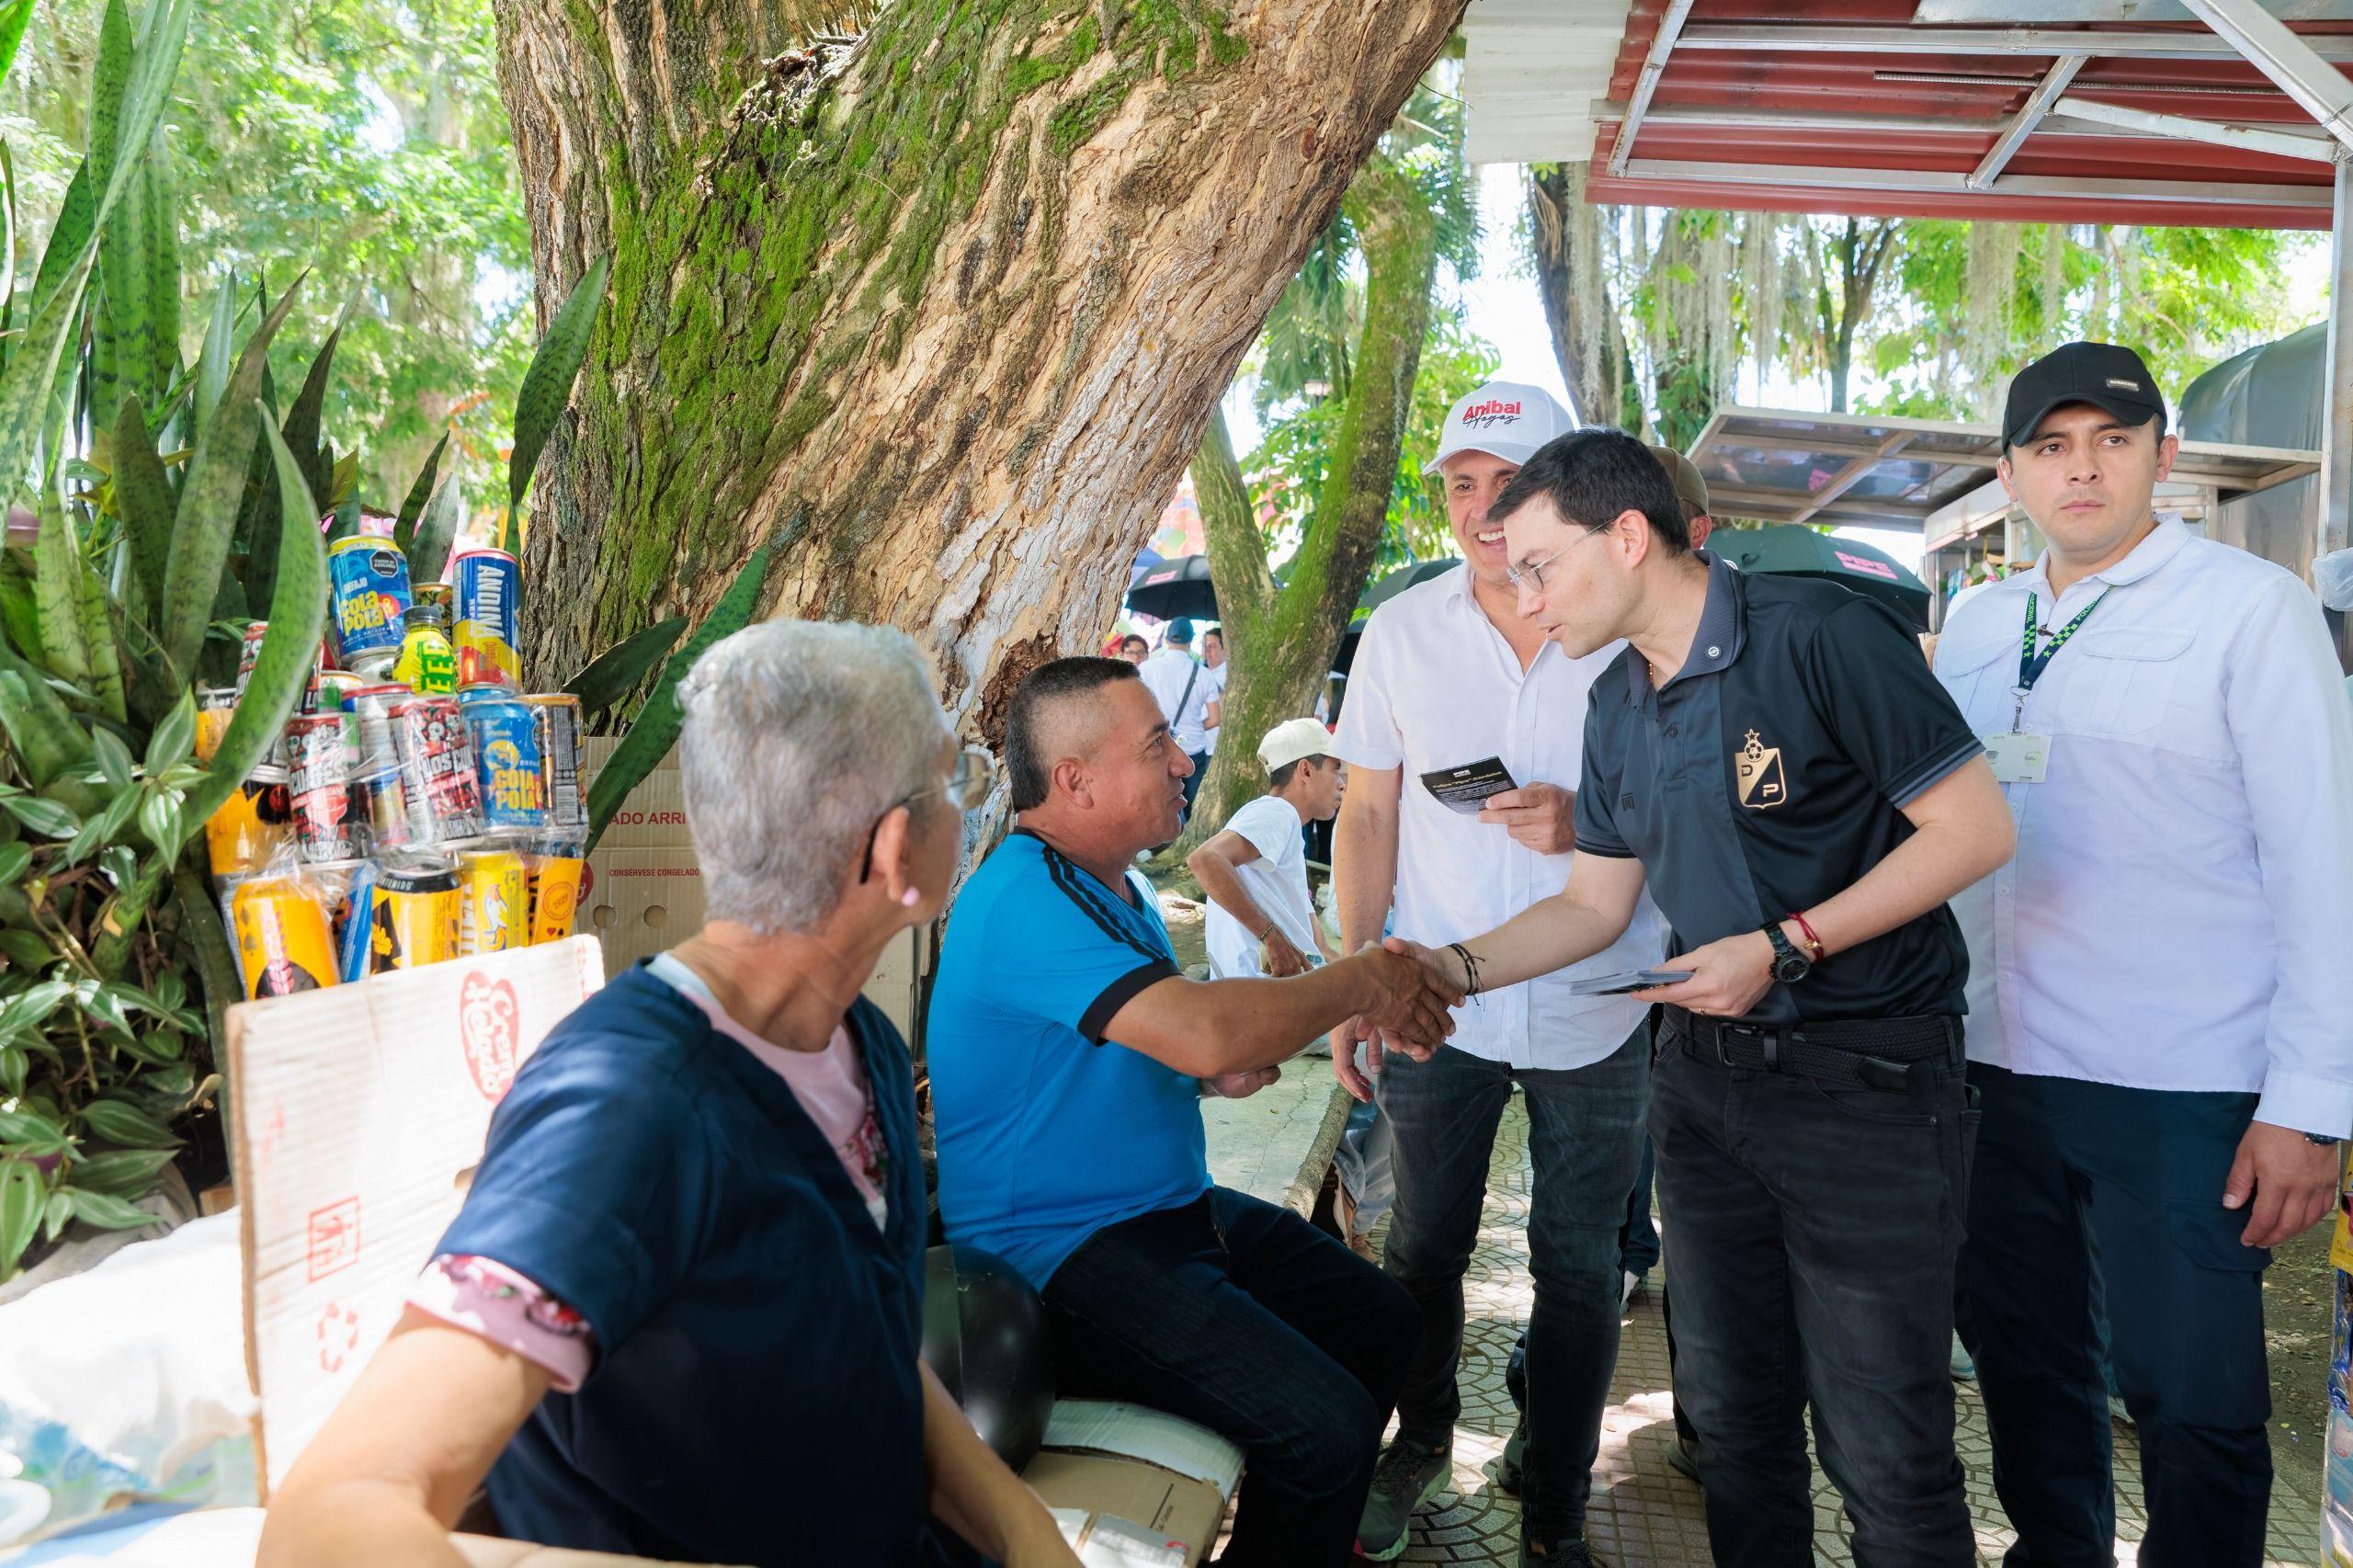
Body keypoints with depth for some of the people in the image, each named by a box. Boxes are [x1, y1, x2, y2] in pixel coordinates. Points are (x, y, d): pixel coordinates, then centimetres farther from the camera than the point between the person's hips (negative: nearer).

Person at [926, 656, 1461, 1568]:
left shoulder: (1114, 885, 12)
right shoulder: (1025, 902, -23)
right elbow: (1205, 1031, -34)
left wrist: (1218, 1073, 1)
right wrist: (1365, 981, -18)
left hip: (1176, 1209, 11)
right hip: (1059, 1252, -10)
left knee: (1384, 1324, 14)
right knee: (1324, 1424, -22)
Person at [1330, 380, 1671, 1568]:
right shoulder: (1402, 630, 1)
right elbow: (1368, 814, 6)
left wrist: (1588, 824, -21)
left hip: (1595, 1015, -1)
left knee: (1577, 1268, 8)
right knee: (1425, 1247, 15)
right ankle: (1422, 1443, 40)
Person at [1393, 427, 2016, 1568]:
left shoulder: (1817, 636, -14)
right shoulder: (1619, 705, 9)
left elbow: (1976, 828, -15)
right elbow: (1594, 905, 15)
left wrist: (1785, 947, -18)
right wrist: (1459, 967, -1)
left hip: (1866, 1078, -7)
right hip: (1706, 1076, 7)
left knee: (1883, 1449, 0)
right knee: (1731, 1415, 16)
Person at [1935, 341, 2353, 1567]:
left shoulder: (2251, 608, -6)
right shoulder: (1976, 628, 9)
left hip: (2183, 1095, -5)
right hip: (2000, 1068, 5)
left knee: (2191, 1401, 3)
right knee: (2022, 1360, 18)